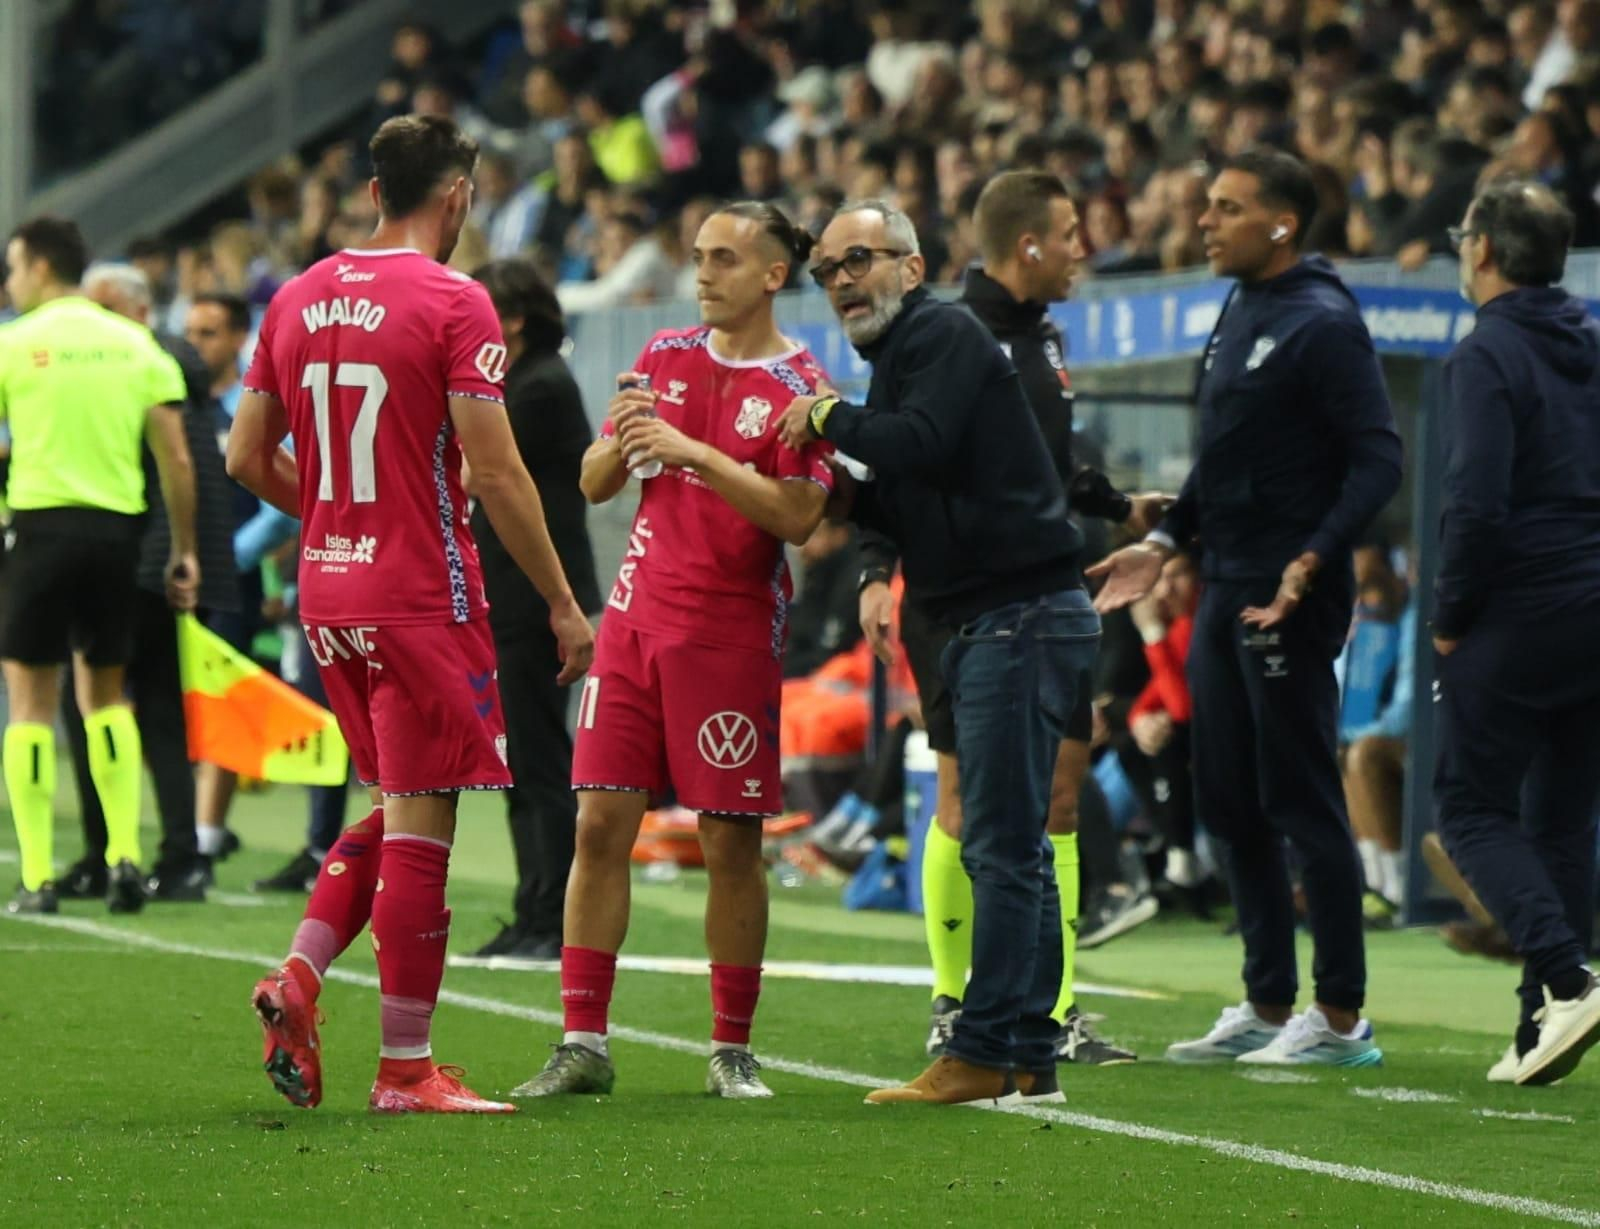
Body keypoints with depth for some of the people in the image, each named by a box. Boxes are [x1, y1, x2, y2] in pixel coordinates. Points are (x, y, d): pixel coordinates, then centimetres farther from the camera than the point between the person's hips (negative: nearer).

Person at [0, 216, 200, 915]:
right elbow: (176, 459, 4)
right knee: (105, 693, 17)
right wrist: (184, 551, 10)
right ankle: (125, 856, 5)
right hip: (117, 529, 4)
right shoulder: (136, 345, 8)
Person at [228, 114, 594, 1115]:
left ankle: (300, 976, 4)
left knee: (398, 810, 20)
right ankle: (406, 1067, 1)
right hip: (423, 599, -7)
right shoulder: (453, 304, -11)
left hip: (326, 593, 7)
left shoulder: (298, 299, 8)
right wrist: (563, 603, -6)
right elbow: (497, 476, -14)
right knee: (420, 827, -1)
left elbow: (247, 456, 13)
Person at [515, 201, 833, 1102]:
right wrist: (620, 440, -8)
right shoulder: (666, 357, 11)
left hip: (733, 637, -4)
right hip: (638, 615, 4)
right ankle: (584, 1044, 1)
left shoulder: (799, 386, -4)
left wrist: (695, 452, -21)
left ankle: (733, 1050, 9)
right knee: (601, 823, -2)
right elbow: (594, 485, 14)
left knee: (732, 842, 0)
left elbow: (799, 517, -16)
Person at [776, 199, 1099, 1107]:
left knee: (1001, 844, -10)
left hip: (1022, 614, -11)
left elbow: (920, 445, -24)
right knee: (1010, 846, 11)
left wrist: (830, 418, -8)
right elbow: (904, 506, 23)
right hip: (988, 621, 11)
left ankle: (984, 1055, -11)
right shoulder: (903, 351, 22)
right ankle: (1030, 1056, 14)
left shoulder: (944, 333, -8)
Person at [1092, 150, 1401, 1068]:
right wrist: (1165, 542, 18)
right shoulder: (1240, 315, 14)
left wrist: (1312, 562, -26)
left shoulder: (1322, 326, -13)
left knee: (1303, 802, -5)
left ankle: (1342, 1018, 0)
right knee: (1231, 803, 12)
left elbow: (1377, 459, -18)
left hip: (1289, 599, -9)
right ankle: (1269, 1007, 20)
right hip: (1225, 593, 9)